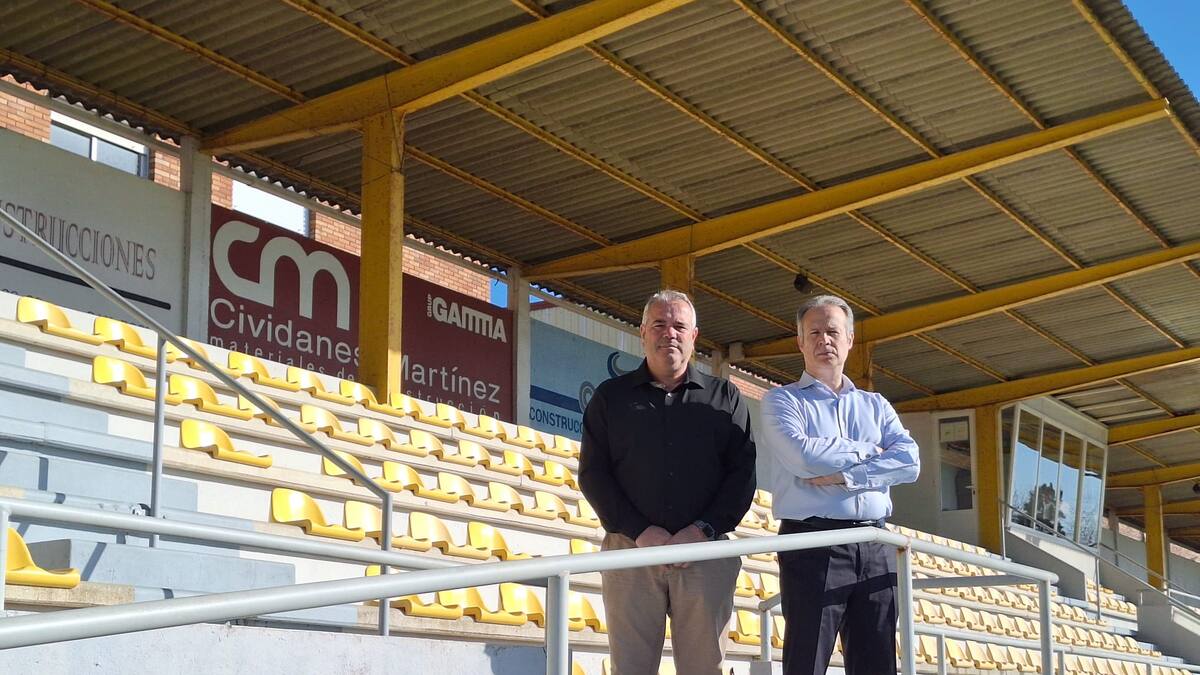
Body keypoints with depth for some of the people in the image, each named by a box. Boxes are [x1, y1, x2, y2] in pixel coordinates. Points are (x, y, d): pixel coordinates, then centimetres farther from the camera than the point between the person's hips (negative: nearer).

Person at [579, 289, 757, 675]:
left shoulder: (725, 398, 12)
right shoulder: (611, 397, 12)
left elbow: (742, 472, 4)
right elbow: (593, 473, 4)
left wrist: (703, 530, -11)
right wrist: (640, 531, -9)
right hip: (630, 549, 0)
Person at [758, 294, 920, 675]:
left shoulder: (876, 406, 19)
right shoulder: (782, 400, 7)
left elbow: (909, 462, 1)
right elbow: (802, 456, -14)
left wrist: (844, 476, -12)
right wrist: (868, 452, 0)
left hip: (875, 546, 4)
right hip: (813, 542, -4)